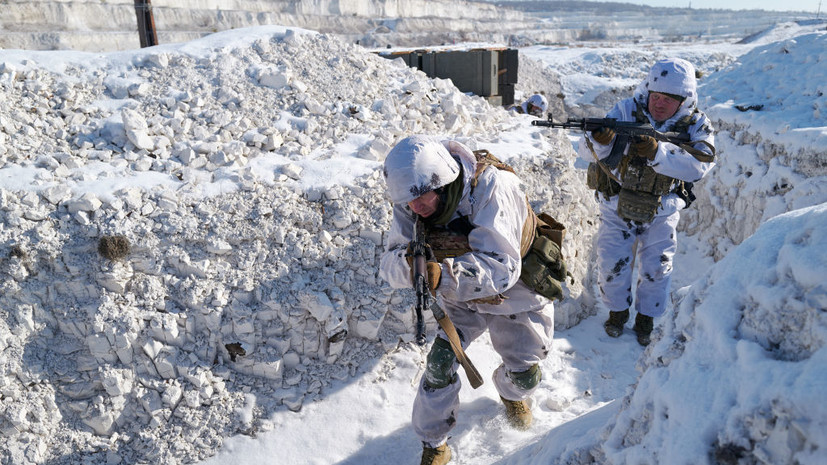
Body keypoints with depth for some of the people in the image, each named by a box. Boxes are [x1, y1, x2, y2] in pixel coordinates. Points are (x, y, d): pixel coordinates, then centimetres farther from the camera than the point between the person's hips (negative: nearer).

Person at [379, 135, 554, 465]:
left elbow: (502, 267, -45)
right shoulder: (410, 205, -21)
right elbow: (389, 263, -24)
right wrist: (410, 263, -49)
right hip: (462, 295, 3)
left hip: (516, 294, -2)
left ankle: (510, 392, 48)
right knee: (440, 361, -11)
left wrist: (442, 275, -61)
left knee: (524, 375, 8)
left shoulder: (492, 187, -38)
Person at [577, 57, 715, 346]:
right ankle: (617, 311, 25)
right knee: (612, 263, -2)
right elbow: (586, 152, -20)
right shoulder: (627, 111, -12)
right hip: (616, 204, -1)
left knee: (657, 267, 3)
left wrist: (657, 152, -40)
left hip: (661, 210, 1)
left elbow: (699, 165, -27)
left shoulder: (696, 125, -9)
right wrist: (599, 141, -44)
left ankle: (646, 318, 27)